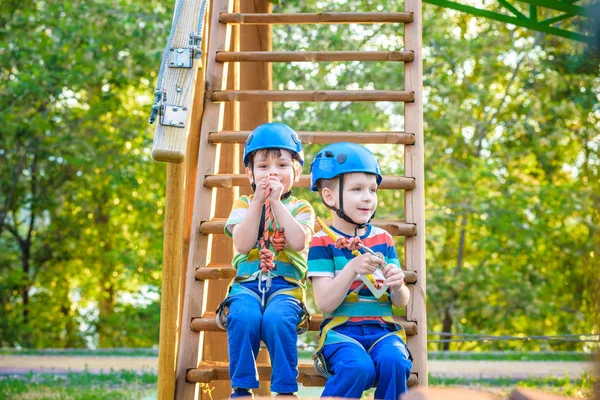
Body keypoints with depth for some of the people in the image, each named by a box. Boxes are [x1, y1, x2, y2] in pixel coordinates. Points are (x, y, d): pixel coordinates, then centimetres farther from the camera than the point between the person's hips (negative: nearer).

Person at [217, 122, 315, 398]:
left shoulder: (301, 208, 10)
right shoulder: (244, 204, 11)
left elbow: (298, 242, -12)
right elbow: (242, 245, -7)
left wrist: (276, 202, -10)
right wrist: (258, 202, -9)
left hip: (286, 285, -1)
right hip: (247, 283, 1)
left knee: (277, 319, -33)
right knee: (244, 317, -32)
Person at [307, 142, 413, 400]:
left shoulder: (383, 239, 11)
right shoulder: (323, 241, -1)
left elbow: (401, 302, 10)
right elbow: (325, 303, -11)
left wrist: (397, 286, -14)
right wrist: (352, 268, -24)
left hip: (382, 328, 3)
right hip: (341, 329, -3)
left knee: (394, 362, -29)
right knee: (358, 367, -32)